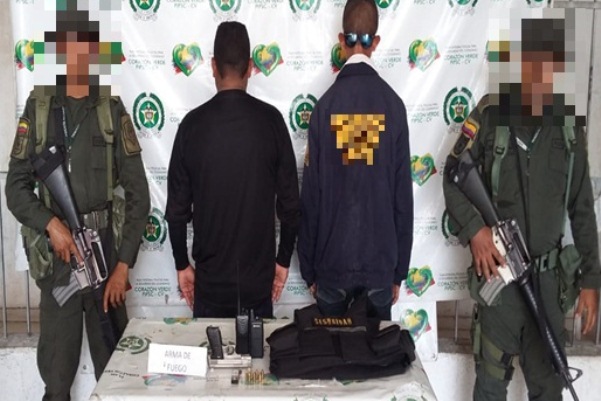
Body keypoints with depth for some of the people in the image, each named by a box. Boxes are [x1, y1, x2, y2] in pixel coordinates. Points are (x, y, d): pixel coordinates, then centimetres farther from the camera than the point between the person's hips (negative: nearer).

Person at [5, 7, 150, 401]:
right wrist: (50, 223, -13)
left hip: (107, 252, 0)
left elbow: (138, 195, -1)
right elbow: (16, 187, 5)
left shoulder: (112, 109, 1)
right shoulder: (38, 108, 3)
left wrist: (124, 264, -6)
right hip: (57, 257, 0)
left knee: (114, 366, 9)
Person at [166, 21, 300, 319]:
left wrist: (182, 263, 10)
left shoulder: (193, 123, -7)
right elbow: (289, 200, -4)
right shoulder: (270, 120, -8)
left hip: (210, 275, 0)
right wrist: (283, 259, 8)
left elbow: (177, 206, -2)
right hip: (258, 274, 0)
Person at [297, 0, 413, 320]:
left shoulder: (325, 105, -9)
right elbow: (403, 194, -2)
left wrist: (308, 268, 7)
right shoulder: (393, 105, -7)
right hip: (381, 259, 1)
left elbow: (310, 194, -5)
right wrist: (400, 269, 9)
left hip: (332, 259, 0)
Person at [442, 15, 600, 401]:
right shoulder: (490, 116, -9)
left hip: (549, 276, 3)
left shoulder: (568, 126, 1)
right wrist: (474, 228, -16)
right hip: (498, 272, -3)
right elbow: (453, 178, 0)